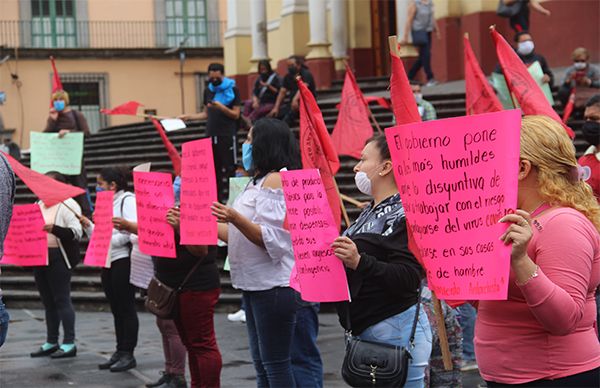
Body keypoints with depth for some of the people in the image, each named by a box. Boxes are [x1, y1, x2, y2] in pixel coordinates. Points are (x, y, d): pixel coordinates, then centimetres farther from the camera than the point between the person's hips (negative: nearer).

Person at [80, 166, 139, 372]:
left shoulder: (128, 200, -7)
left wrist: (108, 241, -19)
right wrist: (89, 226, 2)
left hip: (124, 260, -8)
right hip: (108, 261, 8)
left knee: (126, 308, -3)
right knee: (116, 309, 11)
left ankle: (128, 354, 1)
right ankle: (120, 351, 16)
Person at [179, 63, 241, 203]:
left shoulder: (232, 90, -2)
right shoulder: (208, 91, 14)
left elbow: (236, 115, -6)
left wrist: (222, 107, -21)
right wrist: (188, 117, 10)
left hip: (227, 135, -5)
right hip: (211, 135, 5)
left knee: (228, 169, -7)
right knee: (213, 169, 4)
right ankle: (216, 198, 7)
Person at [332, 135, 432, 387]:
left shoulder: (405, 215, -14)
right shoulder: (371, 213, 16)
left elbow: (409, 279, -23)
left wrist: (359, 262, -33)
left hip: (395, 332, -10)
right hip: (365, 331, 10)